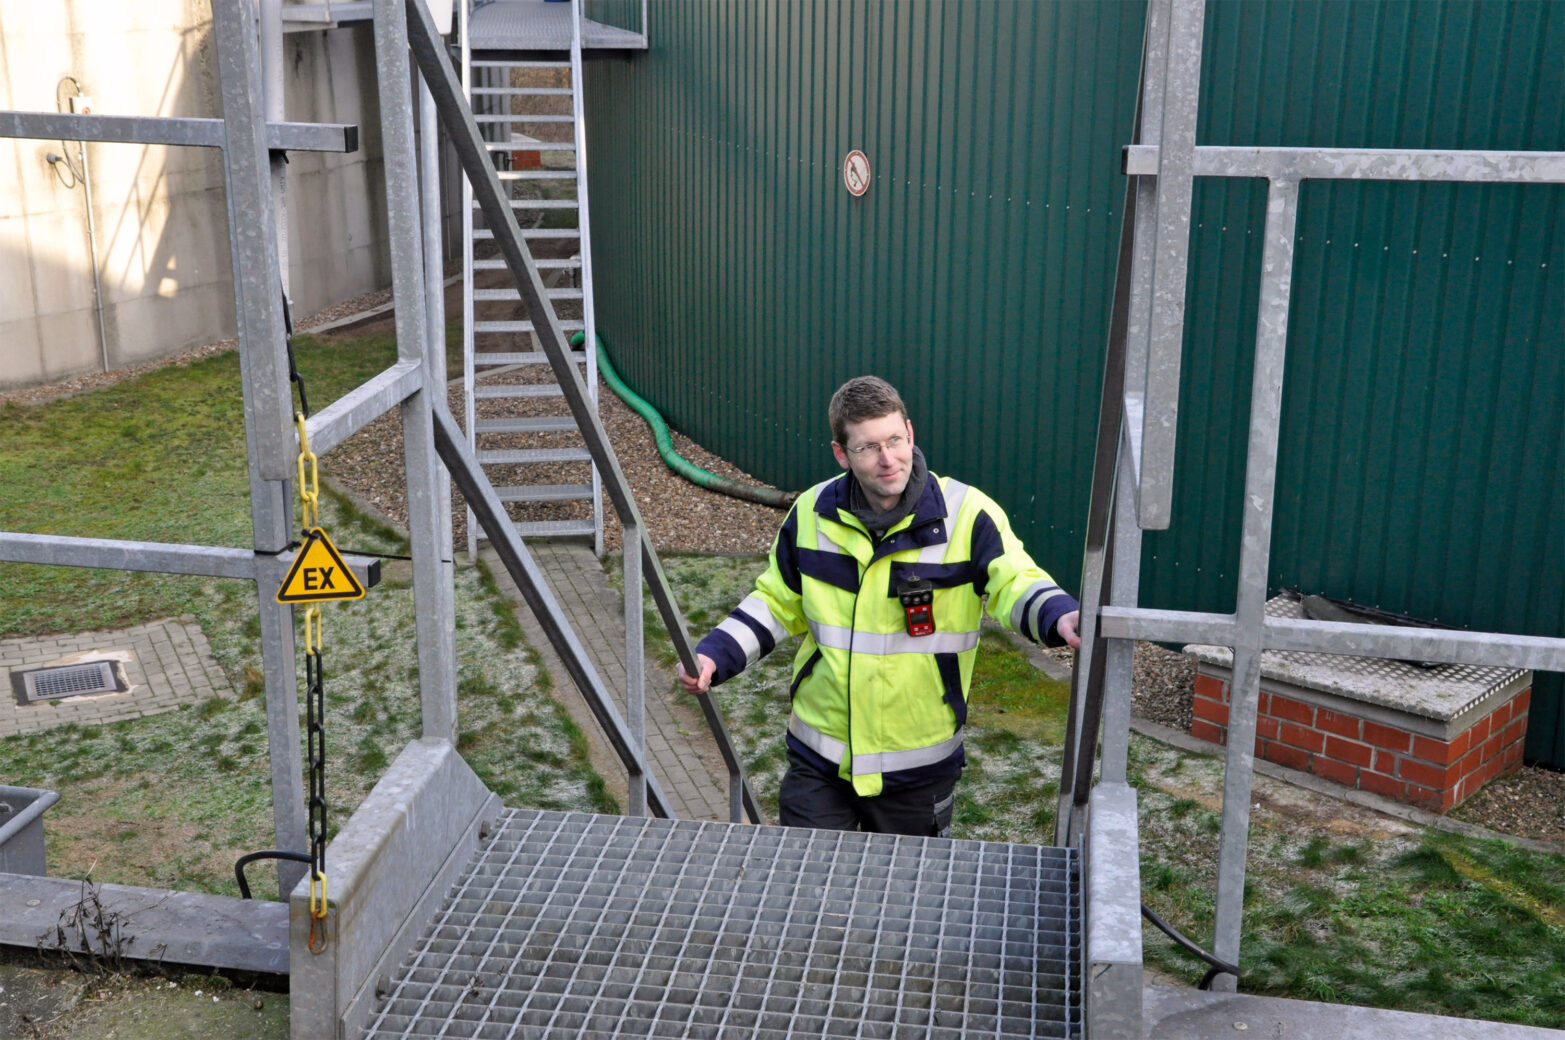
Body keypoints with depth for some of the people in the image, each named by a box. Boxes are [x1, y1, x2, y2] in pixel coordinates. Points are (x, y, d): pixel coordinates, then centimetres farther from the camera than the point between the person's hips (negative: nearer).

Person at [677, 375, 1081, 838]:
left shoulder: (966, 515, -12)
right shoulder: (811, 514, -1)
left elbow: (1016, 583, -22)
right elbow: (777, 603, 10)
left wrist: (1059, 616, -45)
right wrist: (715, 654, -3)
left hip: (918, 767, -2)